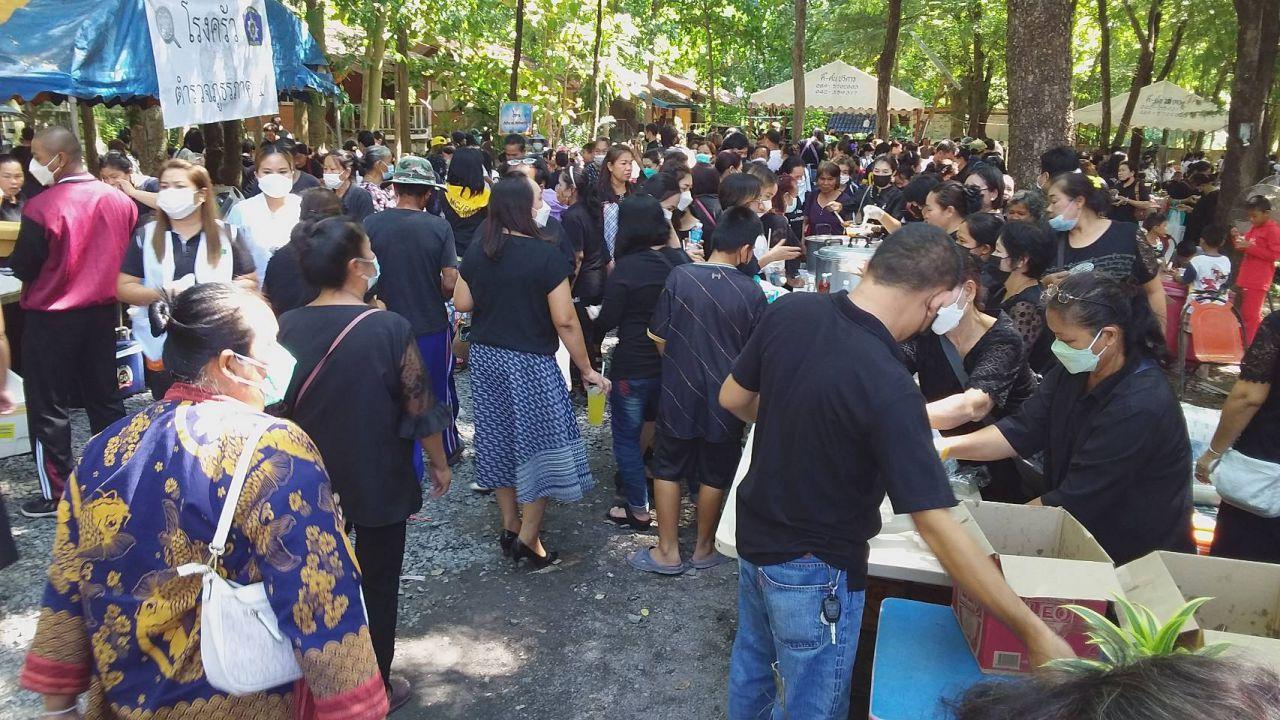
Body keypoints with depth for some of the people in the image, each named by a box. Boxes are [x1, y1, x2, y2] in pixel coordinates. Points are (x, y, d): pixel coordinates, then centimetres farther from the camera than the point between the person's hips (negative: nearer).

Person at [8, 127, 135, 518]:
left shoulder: (42, 206, -19)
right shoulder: (119, 200, -2)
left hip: (51, 318, -5)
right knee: (105, 398, 16)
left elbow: (22, 268, -12)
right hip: (102, 312, 5)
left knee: (49, 407, 8)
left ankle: (56, 494, 15)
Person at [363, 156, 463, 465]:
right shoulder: (439, 227, -14)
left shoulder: (371, 225, -11)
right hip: (432, 325, -1)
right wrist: (434, 296, 7)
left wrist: (379, 300, 13)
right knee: (439, 391, 19)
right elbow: (450, 283, -15)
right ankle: (448, 448, 35)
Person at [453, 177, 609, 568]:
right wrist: (587, 369, -10)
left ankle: (510, 525, 30)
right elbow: (564, 320, -18)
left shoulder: (476, 252, -2)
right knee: (539, 443, 6)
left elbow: (462, 303, 5)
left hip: (486, 357, 6)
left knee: (500, 439, 17)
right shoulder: (545, 254, -18)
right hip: (530, 362, -6)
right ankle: (528, 538, 10)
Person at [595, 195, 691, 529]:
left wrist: (592, 328, 7)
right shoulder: (681, 260, -3)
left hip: (633, 366, -6)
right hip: (675, 361, 6)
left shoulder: (626, 269, -18)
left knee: (627, 436, 9)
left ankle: (638, 509, 15)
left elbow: (607, 321, -13)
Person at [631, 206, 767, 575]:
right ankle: (704, 549, 30)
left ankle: (667, 552, 20)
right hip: (725, 398, 0)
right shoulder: (751, 292, -12)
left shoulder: (680, 276, -12)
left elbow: (658, 337, -5)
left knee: (668, 471, 15)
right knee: (714, 476, 16)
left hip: (678, 392, 0)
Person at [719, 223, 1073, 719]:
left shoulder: (788, 311, -13)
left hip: (756, 534, 7)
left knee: (752, 664, 29)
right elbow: (938, 532, -30)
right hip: (813, 570, -6)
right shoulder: (889, 389, -32)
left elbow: (733, 399, 3)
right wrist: (1034, 632, -23)